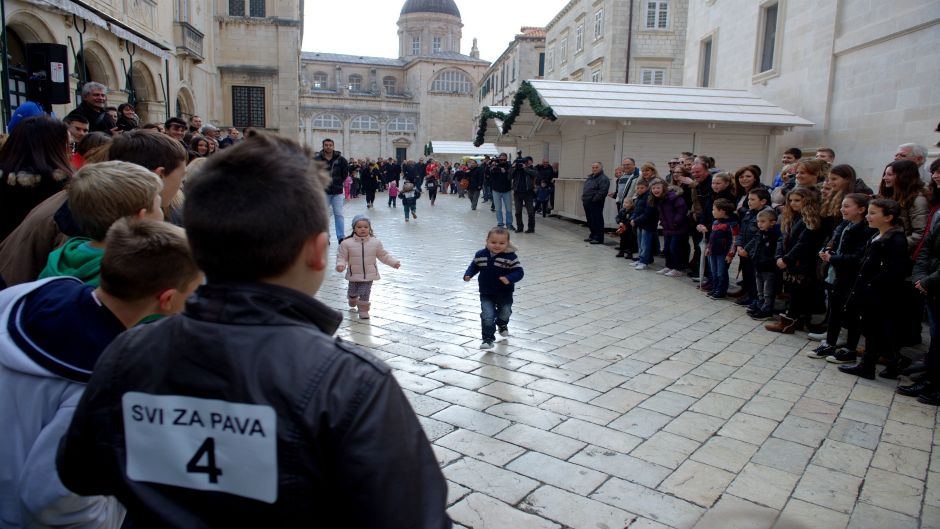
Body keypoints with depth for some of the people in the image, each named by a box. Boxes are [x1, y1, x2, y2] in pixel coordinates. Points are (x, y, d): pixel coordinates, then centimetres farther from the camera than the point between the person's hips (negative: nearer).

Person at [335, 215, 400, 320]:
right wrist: (340, 265, -24)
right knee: (352, 292, 19)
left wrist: (394, 262, -4)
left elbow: (383, 255, 4)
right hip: (354, 275, 1)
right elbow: (342, 256, -6)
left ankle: (363, 310, 12)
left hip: (369, 275, -1)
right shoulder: (347, 243, -10)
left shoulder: (375, 242, -5)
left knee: (364, 293, -7)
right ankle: (352, 304, 51)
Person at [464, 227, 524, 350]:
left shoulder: (511, 257, -19)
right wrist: (468, 275, -9)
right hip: (486, 294, 0)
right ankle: (488, 339, -3)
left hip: (505, 294, 0)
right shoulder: (480, 255, -8)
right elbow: (474, 266, 8)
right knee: (487, 316, -12)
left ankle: (502, 324, 57)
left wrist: (509, 278, -36)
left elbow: (519, 272, -19)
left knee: (505, 313, 23)